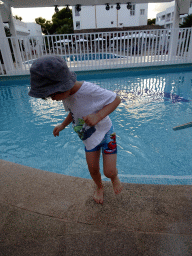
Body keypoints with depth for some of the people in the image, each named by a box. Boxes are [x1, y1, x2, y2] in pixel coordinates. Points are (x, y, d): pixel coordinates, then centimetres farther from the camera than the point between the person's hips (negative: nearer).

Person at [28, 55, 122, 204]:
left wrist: (98, 116, -35)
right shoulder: (66, 94, -10)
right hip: (89, 137, 6)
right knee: (93, 169, 14)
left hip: (105, 133, -5)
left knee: (109, 172, -5)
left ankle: (115, 177, 33)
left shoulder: (89, 90, -33)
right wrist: (62, 126, 0)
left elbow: (116, 99, -22)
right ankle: (100, 187, 47)